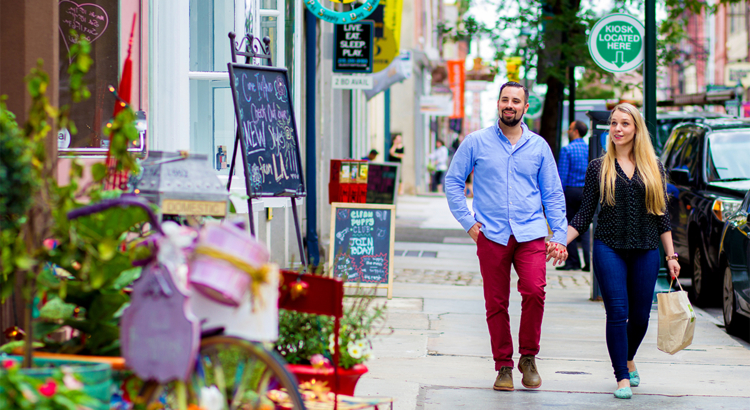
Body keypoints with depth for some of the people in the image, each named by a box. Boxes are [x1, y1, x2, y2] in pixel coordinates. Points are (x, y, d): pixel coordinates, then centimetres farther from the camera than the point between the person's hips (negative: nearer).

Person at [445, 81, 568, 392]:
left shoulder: (539, 146, 9)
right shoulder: (476, 142, 5)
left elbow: (553, 195, 12)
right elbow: (453, 182, 9)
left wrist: (559, 236, 5)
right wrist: (468, 222, 1)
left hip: (531, 235, 0)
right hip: (491, 235, 0)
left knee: (534, 291, -18)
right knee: (496, 303, 1)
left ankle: (528, 357, 0)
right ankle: (503, 366, 13)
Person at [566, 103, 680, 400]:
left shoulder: (654, 168, 9)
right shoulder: (598, 167, 5)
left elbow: (662, 215, 11)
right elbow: (585, 214, 6)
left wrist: (671, 256, 8)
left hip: (646, 251, 2)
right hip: (610, 249, -2)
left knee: (640, 316, 6)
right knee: (617, 313, -9)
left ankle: (628, 359, 35)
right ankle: (622, 377, 1)